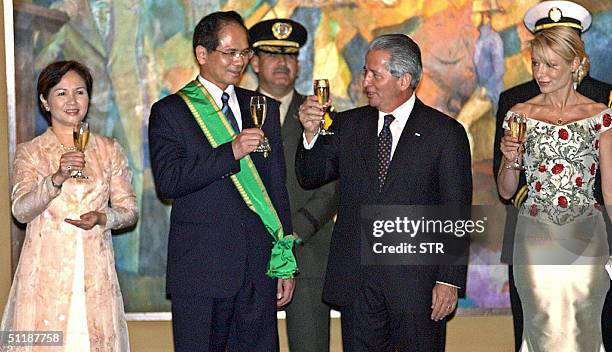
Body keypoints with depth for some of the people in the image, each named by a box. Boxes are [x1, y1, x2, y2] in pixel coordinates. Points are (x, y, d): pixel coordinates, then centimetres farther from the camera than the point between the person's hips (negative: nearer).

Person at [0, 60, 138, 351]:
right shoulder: (29, 153, 4)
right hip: (46, 269, -1)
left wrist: (102, 218, -11)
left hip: (95, 270, 2)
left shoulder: (109, 150, 9)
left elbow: (129, 209, 10)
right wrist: (57, 178, -24)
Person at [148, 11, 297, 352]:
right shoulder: (170, 112, 1)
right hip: (200, 269, -3)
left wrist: (285, 264, 11)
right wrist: (231, 151, -18)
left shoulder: (264, 108, 14)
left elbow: (277, 187, 14)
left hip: (258, 266, 3)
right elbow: (168, 182, -12)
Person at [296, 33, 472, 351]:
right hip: (355, 281, 3)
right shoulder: (348, 125, 10)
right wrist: (311, 133, -7)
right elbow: (310, 178, 11)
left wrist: (450, 280, -9)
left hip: (417, 282, -3)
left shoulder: (446, 133, -2)